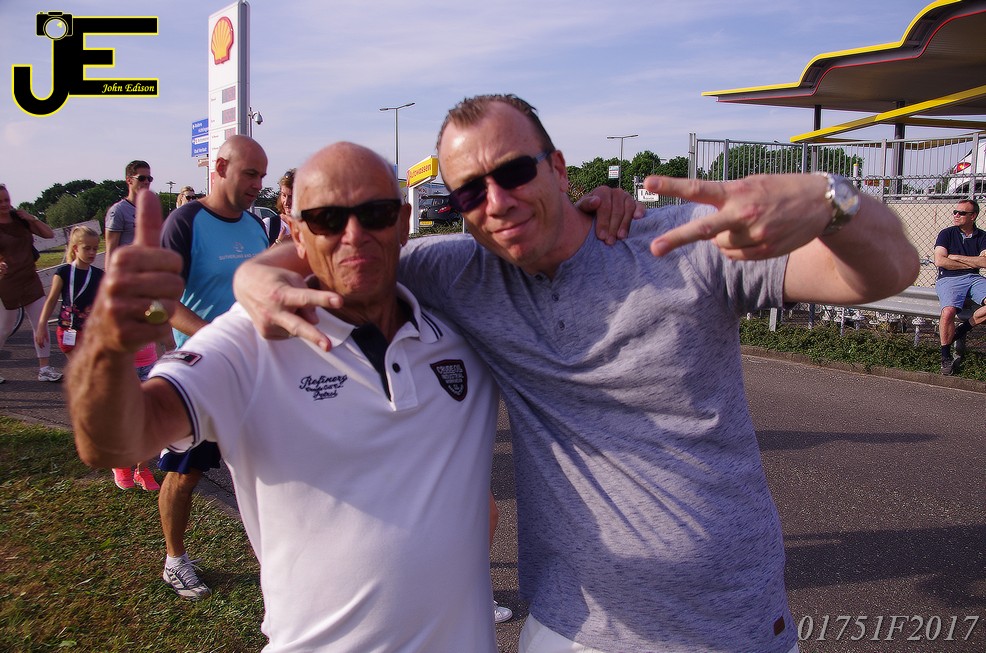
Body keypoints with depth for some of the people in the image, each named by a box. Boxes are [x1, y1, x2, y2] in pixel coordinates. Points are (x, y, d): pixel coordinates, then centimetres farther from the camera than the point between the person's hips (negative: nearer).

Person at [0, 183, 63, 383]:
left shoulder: (20, 219, 6)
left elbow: (49, 234, 6)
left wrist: (32, 219, -8)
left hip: (31, 280, 5)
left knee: (41, 325, 3)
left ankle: (44, 369, 9)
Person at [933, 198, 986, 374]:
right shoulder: (947, 233, 8)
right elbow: (940, 261, -6)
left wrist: (956, 257, -4)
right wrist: (972, 263, -1)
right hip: (949, 279, -3)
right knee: (949, 311, -33)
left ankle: (963, 328, -6)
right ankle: (946, 356, -16)